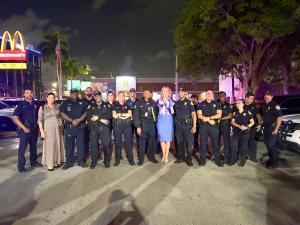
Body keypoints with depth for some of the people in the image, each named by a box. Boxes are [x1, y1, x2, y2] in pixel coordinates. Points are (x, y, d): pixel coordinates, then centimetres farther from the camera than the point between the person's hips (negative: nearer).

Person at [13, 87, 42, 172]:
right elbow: (15, 118, -12)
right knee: (22, 148, -1)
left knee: (33, 147, 15)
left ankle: (33, 162, 29)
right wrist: (24, 128, -18)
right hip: (25, 130, -5)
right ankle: (21, 166, 7)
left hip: (34, 129, 5)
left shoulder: (35, 104, 9)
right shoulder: (21, 104, -6)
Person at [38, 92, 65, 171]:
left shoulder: (58, 106, 6)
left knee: (58, 145, 7)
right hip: (48, 129, -3)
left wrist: (61, 126, 2)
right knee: (49, 146, -2)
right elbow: (40, 120, -3)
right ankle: (50, 164, 5)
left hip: (57, 129, 3)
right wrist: (42, 131, -10)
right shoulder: (42, 108, -2)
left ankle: (57, 162, 21)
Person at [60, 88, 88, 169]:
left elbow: (85, 113, 3)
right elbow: (62, 114, -1)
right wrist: (72, 121, -12)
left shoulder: (82, 102, 9)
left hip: (80, 126, 1)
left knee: (81, 144, 4)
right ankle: (69, 162, 13)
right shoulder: (66, 102, 6)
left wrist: (78, 120, -12)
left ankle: (81, 161, 15)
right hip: (69, 126, 0)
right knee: (69, 145, 3)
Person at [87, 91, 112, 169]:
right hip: (93, 128, 2)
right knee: (93, 145, 4)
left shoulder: (107, 105, 9)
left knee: (106, 144, -1)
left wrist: (98, 117, -10)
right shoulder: (91, 106, 13)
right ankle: (93, 162, 19)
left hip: (104, 128, -1)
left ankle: (107, 162, 14)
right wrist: (102, 119, -11)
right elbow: (88, 117, -1)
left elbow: (109, 116, -6)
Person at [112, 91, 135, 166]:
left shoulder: (127, 105, 16)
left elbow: (130, 114, 0)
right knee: (117, 142, 2)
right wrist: (125, 115, -5)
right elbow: (114, 115, -4)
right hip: (117, 125, -1)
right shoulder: (115, 105, 10)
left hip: (127, 125, 2)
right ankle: (117, 160, 11)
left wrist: (120, 114, -8)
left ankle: (130, 159, 9)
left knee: (128, 142, 1)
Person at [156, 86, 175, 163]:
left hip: (169, 121, -1)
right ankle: (163, 155, 18)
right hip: (161, 121, 1)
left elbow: (173, 112, 5)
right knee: (162, 139, 4)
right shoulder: (159, 101, 3)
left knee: (168, 139, 2)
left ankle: (166, 156, 10)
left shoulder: (171, 101, 2)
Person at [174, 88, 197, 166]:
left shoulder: (189, 102, -2)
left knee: (189, 142, -2)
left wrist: (194, 126, -12)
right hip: (178, 125, 4)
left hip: (187, 125, -4)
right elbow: (174, 113, 19)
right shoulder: (176, 103, 12)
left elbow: (194, 114, -5)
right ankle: (181, 157, 23)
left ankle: (189, 159, 9)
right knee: (179, 142, 10)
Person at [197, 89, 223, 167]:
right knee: (203, 143, 4)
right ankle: (202, 160, 13)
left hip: (214, 126, 0)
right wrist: (209, 120, -10)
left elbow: (219, 115, -2)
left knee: (215, 143, 3)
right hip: (203, 126, 0)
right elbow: (199, 115, -2)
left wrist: (208, 117, -12)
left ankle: (217, 160, 13)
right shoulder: (201, 104, 8)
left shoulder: (216, 104, 9)